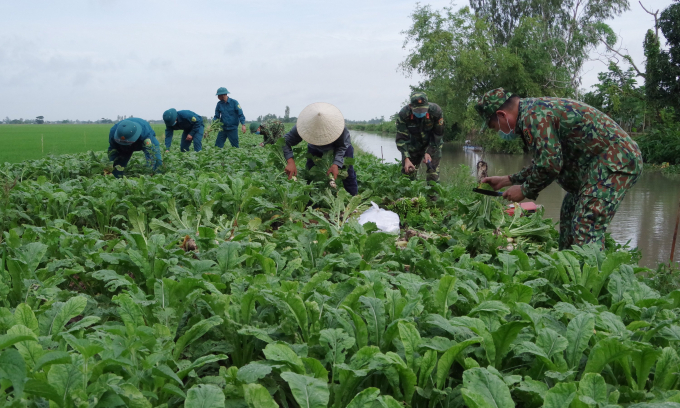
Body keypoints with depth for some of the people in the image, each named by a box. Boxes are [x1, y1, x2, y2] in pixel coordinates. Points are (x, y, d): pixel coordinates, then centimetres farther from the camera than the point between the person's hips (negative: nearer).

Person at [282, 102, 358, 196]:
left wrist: (336, 164, -46)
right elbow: (285, 142, -35)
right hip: (315, 149, 1)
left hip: (341, 144, -1)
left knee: (348, 172, -7)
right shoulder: (304, 126, -39)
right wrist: (290, 161, -52)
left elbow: (342, 147, -29)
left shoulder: (338, 126, -42)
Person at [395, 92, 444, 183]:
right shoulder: (403, 114, -27)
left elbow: (438, 135, -14)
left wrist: (429, 152, -22)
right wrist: (406, 158, -33)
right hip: (413, 144, 1)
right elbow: (401, 139, -22)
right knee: (408, 172, -1)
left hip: (433, 144, -1)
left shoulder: (436, 111, -27)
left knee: (433, 171, -11)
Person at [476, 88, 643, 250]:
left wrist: (524, 191, -7)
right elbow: (546, 160, 24)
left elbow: (550, 164, -24)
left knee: (586, 230, -17)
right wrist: (508, 180, 25)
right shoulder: (538, 107, 16)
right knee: (569, 216, 19)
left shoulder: (532, 115, -18)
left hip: (615, 161, -11)